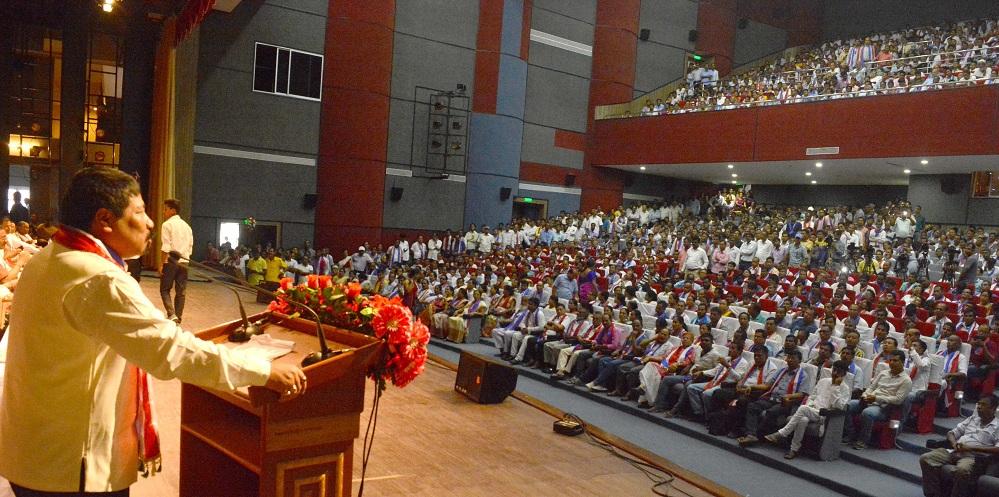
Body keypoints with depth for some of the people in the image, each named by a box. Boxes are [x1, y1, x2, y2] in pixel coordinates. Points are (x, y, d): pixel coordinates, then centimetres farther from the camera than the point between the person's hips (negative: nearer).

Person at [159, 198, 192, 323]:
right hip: (184, 261, 5)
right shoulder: (186, 226, 14)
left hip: (171, 260, -5)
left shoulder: (167, 224, -5)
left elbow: (166, 247, -12)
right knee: (181, 292, 8)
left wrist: (163, 263, -10)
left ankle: (171, 314, -12)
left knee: (165, 289, 3)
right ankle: (178, 317, 10)